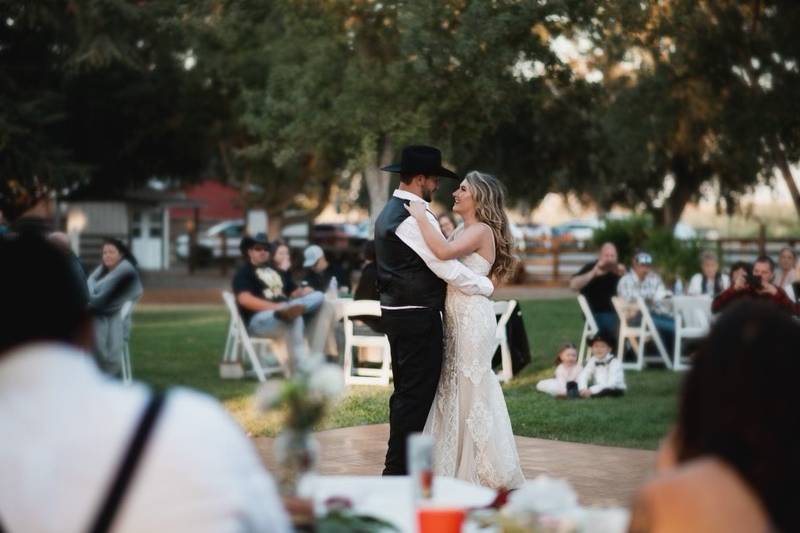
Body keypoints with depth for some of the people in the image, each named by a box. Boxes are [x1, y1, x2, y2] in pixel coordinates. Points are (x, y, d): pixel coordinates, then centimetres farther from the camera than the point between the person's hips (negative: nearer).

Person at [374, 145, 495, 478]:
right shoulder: (415, 217, -17)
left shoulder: (388, 213, 15)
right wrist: (487, 286, -6)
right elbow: (447, 268, -19)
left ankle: (397, 467, 21)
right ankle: (399, 469, -2)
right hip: (418, 317, -10)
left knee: (405, 393, 16)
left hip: (396, 313, 10)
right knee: (417, 395, -5)